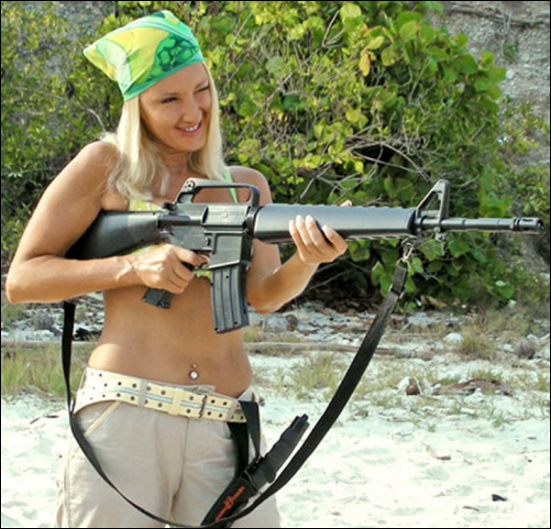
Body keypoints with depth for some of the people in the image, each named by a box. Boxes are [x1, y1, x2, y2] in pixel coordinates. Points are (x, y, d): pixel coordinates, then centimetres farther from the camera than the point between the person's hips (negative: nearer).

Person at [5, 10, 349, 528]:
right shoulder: (107, 166, 5)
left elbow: (263, 295, 1)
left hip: (224, 429, 3)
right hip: (123, 419, -3)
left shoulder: (245, 186, 16)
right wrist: (134, 268, -9)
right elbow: (21, 280, 2)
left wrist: (306, 262, -21)